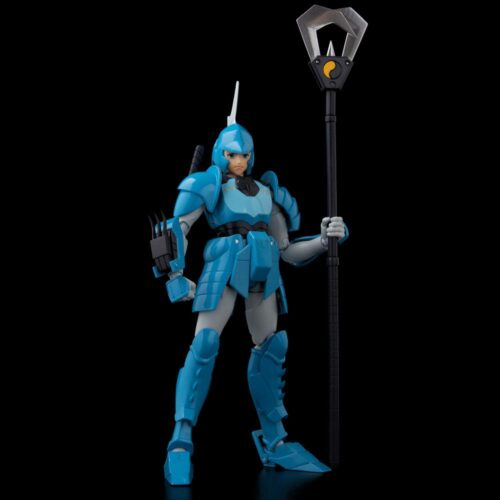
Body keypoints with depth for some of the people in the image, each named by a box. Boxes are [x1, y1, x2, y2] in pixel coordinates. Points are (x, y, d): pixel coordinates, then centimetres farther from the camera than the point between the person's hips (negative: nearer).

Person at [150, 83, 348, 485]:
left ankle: (274, 443, 17)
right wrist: (175, 276, -7)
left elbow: (288, 250, 22)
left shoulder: (267, 193, 24)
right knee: (205, 343, -20)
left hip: (263, 273, 6)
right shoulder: (208, 186, 9)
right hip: (225, 267, -6)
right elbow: (175, 230, 1)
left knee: (272, 349, 5)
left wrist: (326, 238, 8)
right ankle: (181, 444, -23)